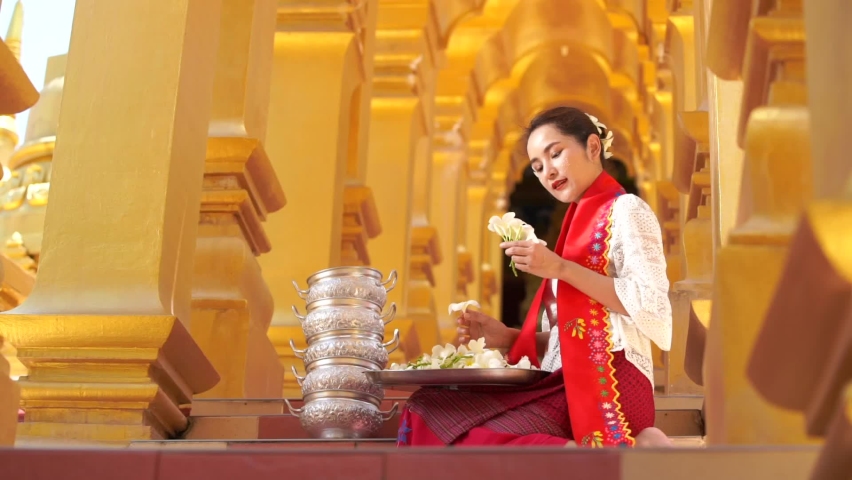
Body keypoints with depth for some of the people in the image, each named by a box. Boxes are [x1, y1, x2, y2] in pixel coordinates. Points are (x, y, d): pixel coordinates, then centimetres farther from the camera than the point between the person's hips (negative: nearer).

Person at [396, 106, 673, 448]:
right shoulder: (580, 223, 25)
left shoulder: (625, 211, 2)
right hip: (567, 383, 8)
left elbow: (650, 304, -14)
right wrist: (507, 337, 7)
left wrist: (562, 270, -15)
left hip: (608, 384, -8)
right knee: (431, 415, -13)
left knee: (477, 441, -29)